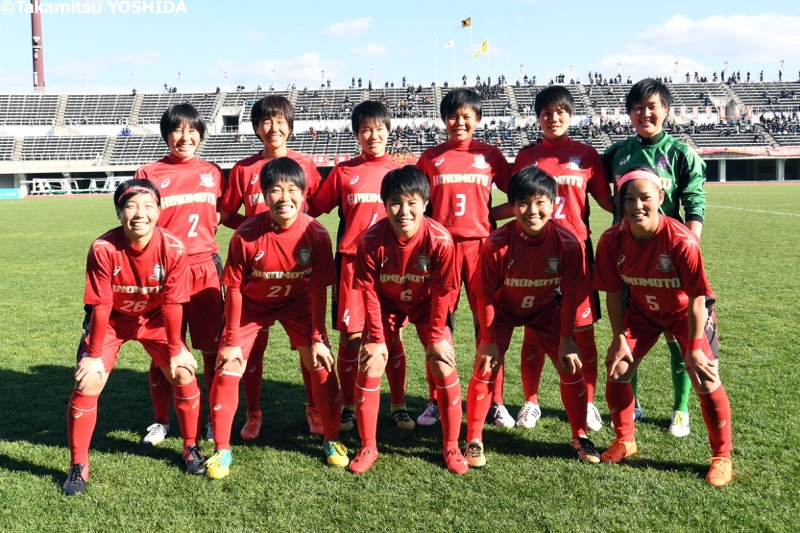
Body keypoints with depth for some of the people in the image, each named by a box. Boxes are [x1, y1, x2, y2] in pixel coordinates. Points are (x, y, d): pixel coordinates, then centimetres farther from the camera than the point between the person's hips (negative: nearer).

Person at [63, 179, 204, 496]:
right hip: (112, 320, -1)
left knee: (184, 373, -5)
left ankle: (191, 448, 17)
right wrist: (94, 355, -15)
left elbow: (172, 304, -17)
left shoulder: (173, 249, -25)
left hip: (154, 319, 2)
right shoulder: (103, 249, -29)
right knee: (87, 382, -12)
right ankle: (78, 467, 5)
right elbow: (100, 306, -21)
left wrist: (176, 350, -10)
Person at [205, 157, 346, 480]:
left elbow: (318, 288, -14)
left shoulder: (316, 234, -24)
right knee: (228, 368, -8)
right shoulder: (246, 235, -27)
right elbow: (234, 287, -17)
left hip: (297, 302, 1)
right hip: (252, 304, 0)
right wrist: (231, 340, -12)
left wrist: (317, 338, -11)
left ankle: (332, 441, 13)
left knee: (321, 364, -7)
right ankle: (221, 450, 9)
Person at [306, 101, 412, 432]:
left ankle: (399, 405, 20)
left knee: (392, 336, 7)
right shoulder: (344, 171, 5)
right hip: (352, 262, 0)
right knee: (350, 336, 3)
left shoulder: (399, 171, 7)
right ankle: (348, 407, 18)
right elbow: (314, 208, 10)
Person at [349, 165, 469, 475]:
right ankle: (368, 447, 8)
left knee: (444, 367, -10)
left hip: (427, 306, -1)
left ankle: (451, 447, 8)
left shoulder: (440, 240, -29)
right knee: (369, 366, -7)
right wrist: (377, 338, -13)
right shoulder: (372, 239, -27)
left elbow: (444, 292, -17)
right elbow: (369, 291, -16)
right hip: (387, 305, 1)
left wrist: (436, 336, -13)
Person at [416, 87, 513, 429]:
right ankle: (437, 401, 15)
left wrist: (491, 217, -4)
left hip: (481, 244, 0)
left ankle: (494, 401, 14)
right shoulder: (430, 158, 8)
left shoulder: (490, 155, 7)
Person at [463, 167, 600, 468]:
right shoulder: (497, 244, -29)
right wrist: (489, 340, -13)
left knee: (571, 366, -3)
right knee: (485, 368, -11)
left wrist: (566, 339, -10)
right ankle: (473, 441, 5)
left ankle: (580, 437, 17)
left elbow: (571, 294, -13)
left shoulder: (567, 243, -24)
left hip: (546, 310, 2)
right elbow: (486, 295, -17)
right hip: (502, 310, -1)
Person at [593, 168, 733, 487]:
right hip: (641, 311, 4)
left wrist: (694, 347, -20)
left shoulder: (682, 240, -33)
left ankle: (722, 457, 12)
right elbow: (613, 292, -10)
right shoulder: (611, 240, -22)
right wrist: (619, 338, -8)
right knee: (617, 369, -2)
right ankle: (625, 441, 22)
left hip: (686, 312, -3)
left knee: (706, 381, -11)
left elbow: (696, 297, -24)